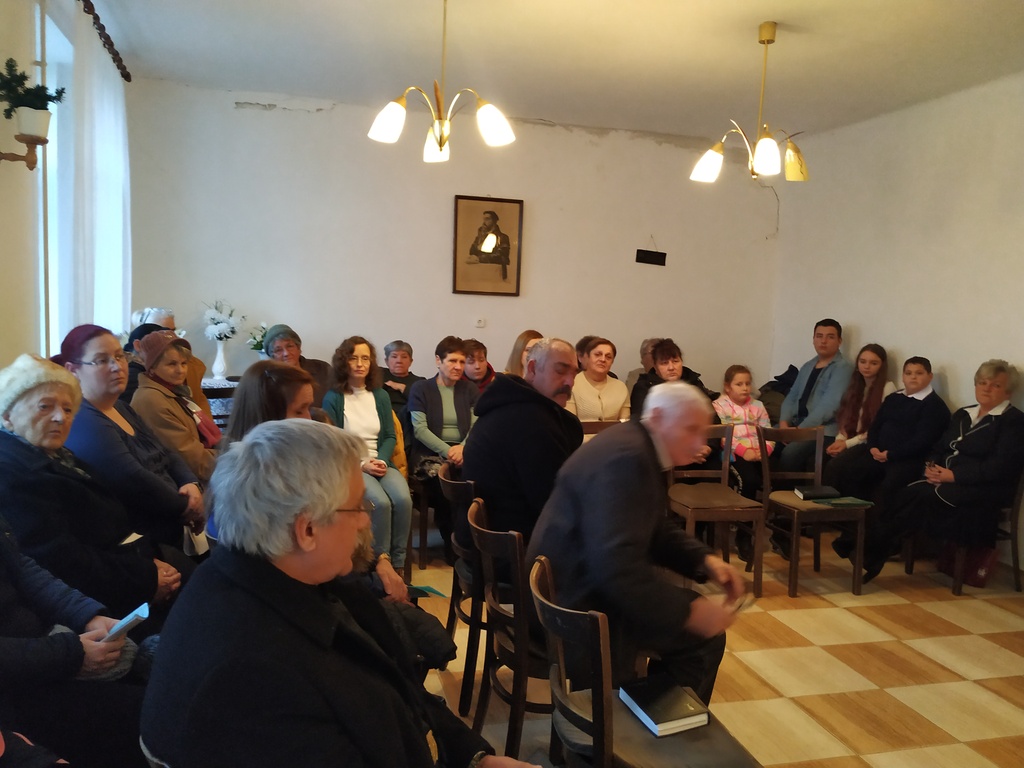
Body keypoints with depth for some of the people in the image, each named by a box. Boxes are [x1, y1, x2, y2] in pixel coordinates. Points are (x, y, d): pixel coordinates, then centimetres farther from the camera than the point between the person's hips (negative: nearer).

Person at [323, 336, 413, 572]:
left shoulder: (381, 396, 12)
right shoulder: (333, 398, -1)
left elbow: (390, 436, 10)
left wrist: (381, 460, -9)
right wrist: (362, 464, -14)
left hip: (380, 463, 4)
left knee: (403, 499, -25)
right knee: (380, 503, -30)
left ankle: (398, 562, -10)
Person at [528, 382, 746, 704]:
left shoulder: (641, 450, 7)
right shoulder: (626, 458, -25)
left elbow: (657, 529, 16)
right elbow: (616, 564, -34)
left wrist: (704, 560, 0)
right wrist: (688, 611, -27)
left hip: (588, 581, 11)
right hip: (578, 601, -11)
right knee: (704, 638, -10)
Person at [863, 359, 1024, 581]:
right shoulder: (963, 414, 21)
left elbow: (999, 467, -13)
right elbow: (938, 448, 19)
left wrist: (953, 475, -18)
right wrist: (931, 466, -4)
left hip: (982, 490, -6)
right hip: (945, 481, 6)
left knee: (922, 498, -31)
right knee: (908, 495, -27)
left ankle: (871, 557, -28)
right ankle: (871, 553, -33)